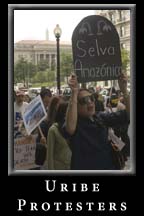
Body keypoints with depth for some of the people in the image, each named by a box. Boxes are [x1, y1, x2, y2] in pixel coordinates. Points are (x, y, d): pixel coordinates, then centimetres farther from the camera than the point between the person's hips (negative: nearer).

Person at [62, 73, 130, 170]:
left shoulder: (101, 118, -1)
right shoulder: (76, 122, -16)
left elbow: (128, 114, -5)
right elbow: (70, 129, -41)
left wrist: (124, 90, -21)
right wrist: (74, 93, -44)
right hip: (85, 168, -5)